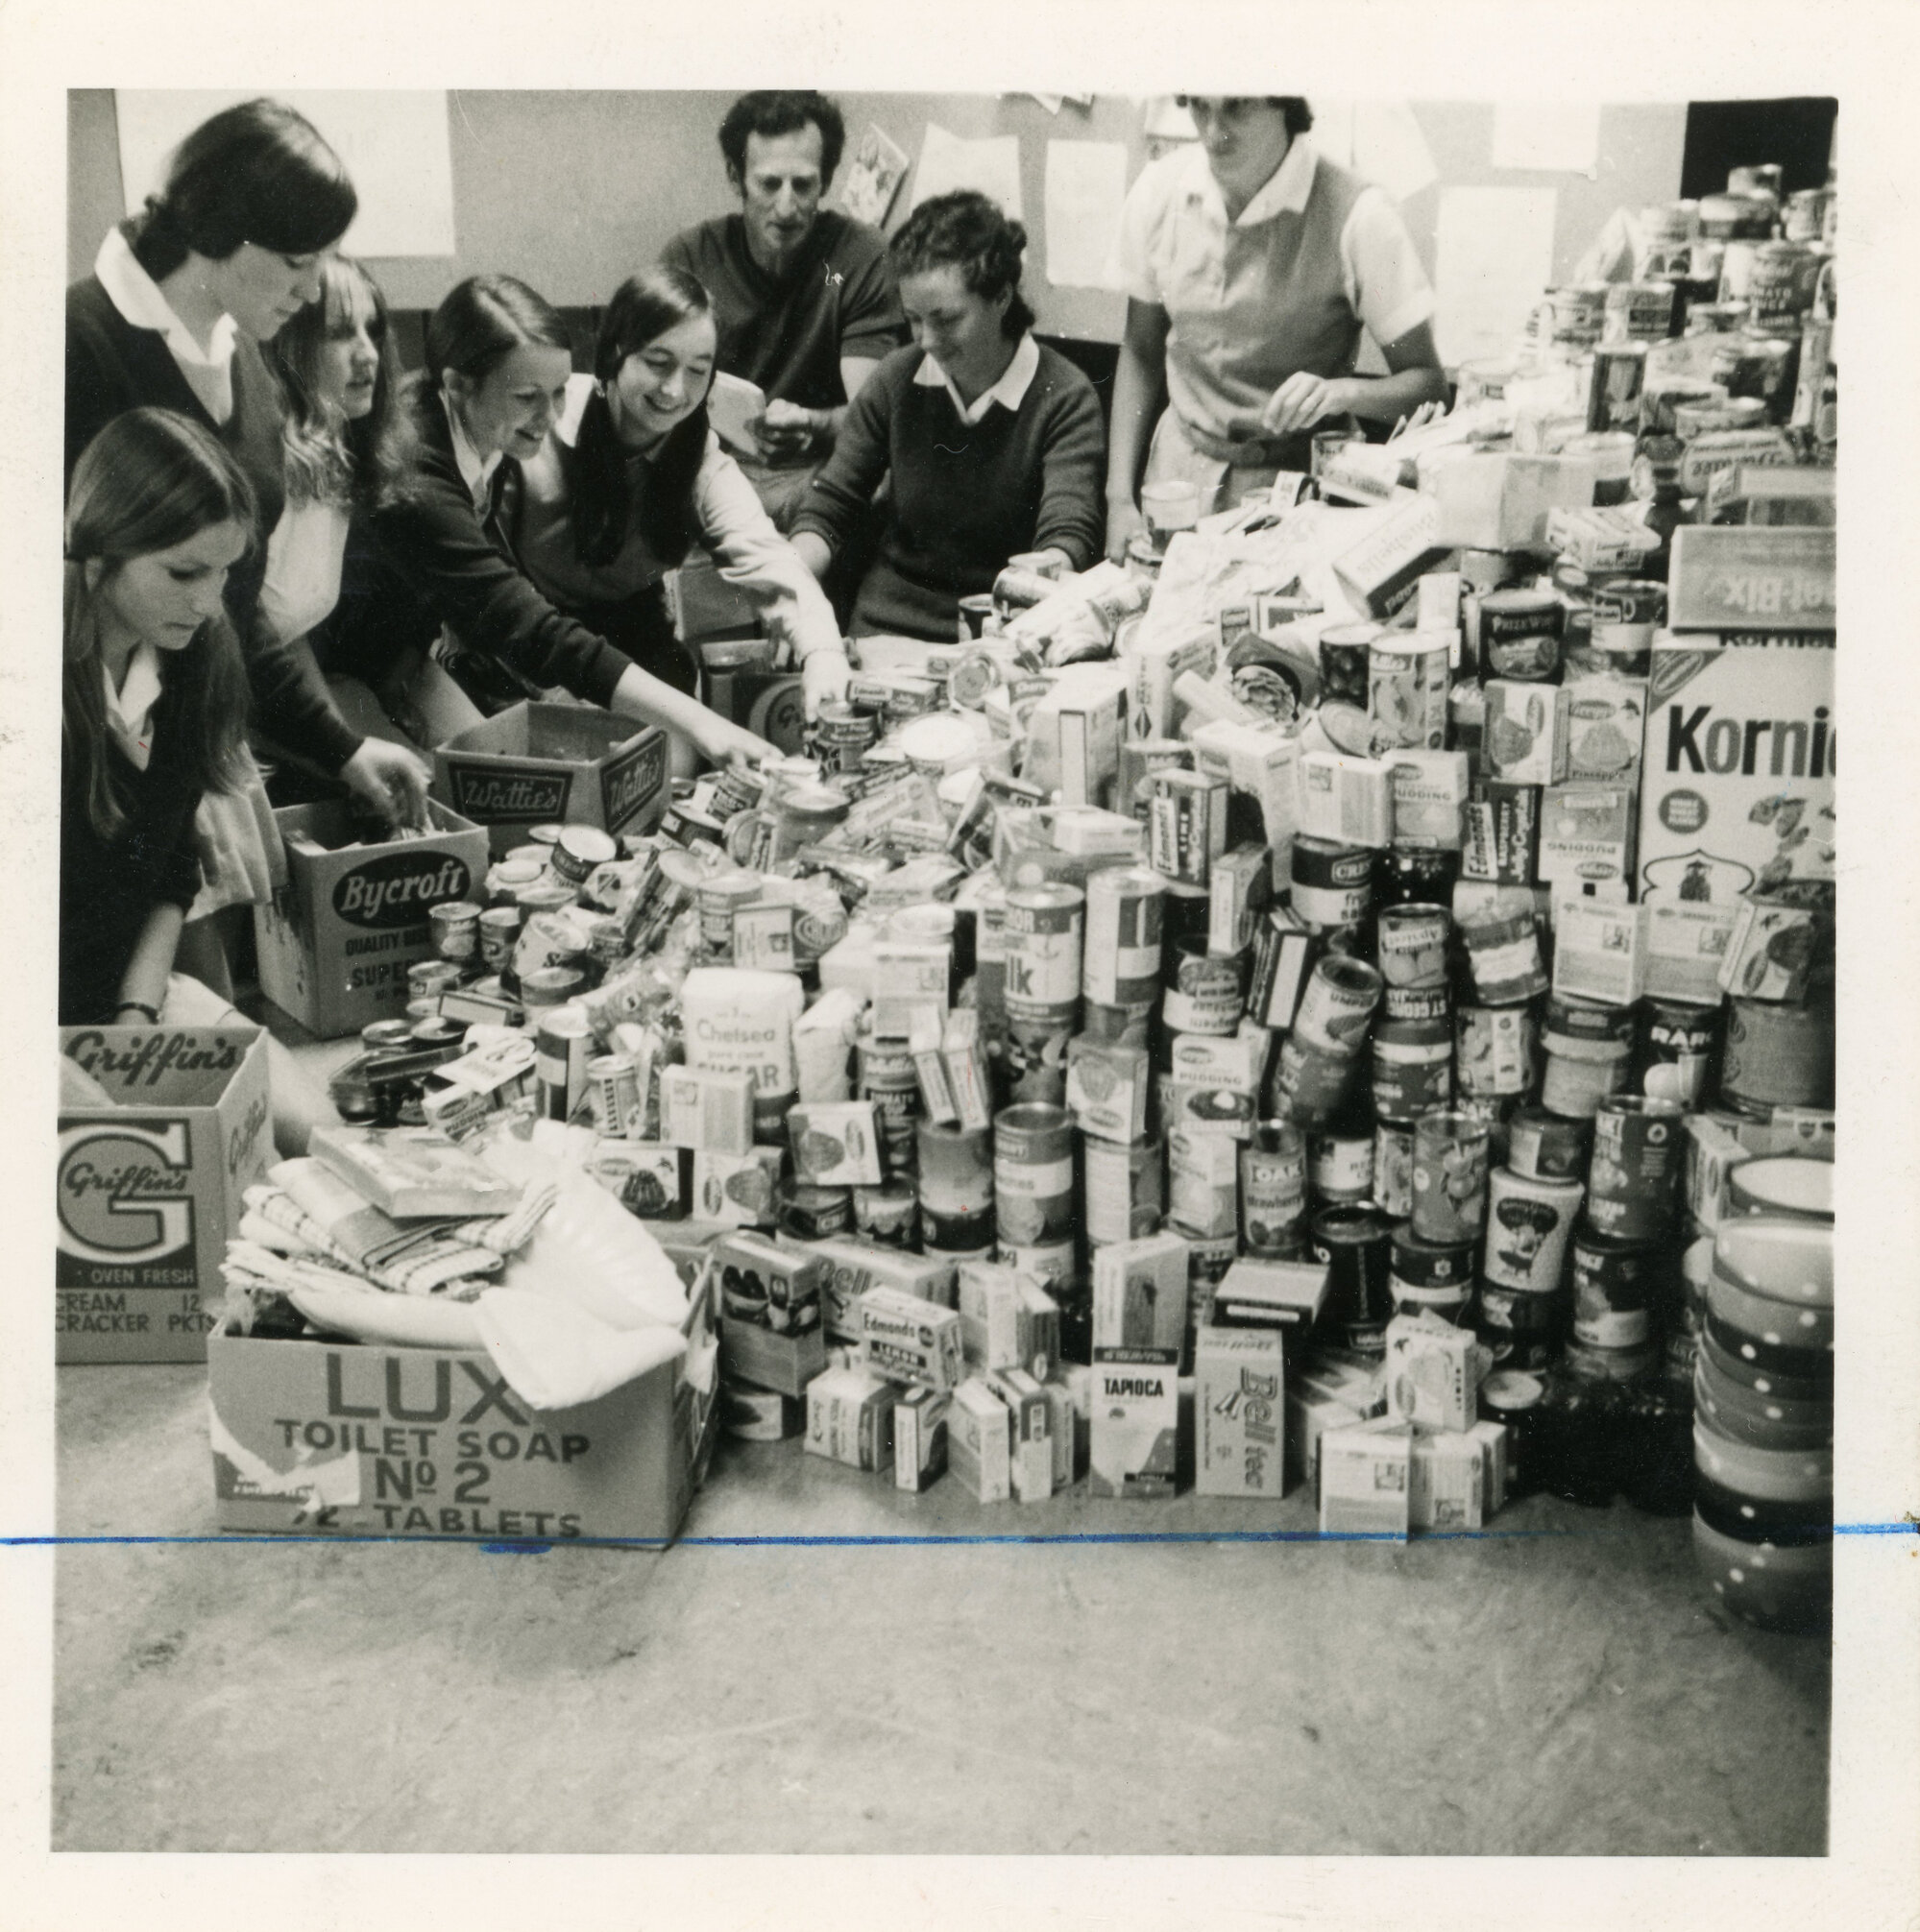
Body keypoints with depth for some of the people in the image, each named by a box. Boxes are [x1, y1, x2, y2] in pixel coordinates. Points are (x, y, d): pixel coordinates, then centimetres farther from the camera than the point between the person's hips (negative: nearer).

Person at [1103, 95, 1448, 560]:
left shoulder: (1357, 216, -13)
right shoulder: (1160, 189, -1)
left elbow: (1427, 383, -7)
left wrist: (1341, 392, -28)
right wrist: (1120, 499, 3)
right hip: (1179, 475, 3)